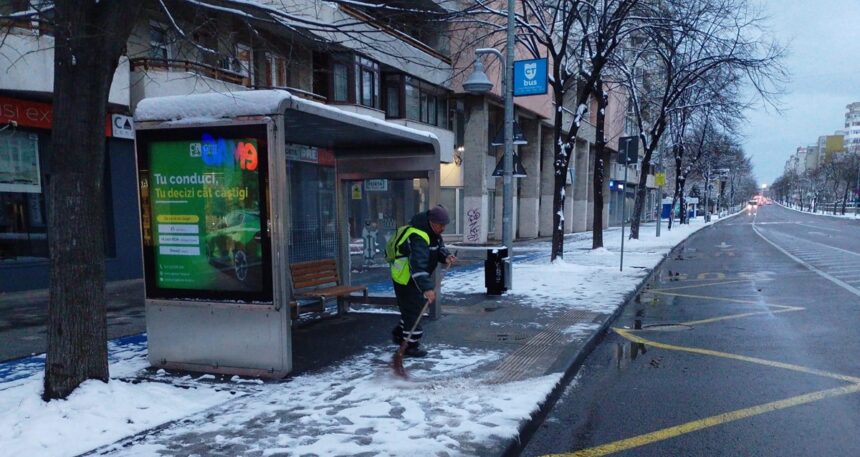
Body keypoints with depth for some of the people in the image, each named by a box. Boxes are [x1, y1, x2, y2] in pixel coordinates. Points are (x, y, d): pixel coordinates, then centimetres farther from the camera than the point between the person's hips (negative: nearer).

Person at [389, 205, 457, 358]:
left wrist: (445, 256, -13)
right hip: (406, 278, -10)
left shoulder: (433, 232, 1)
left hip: (415, 277, 10)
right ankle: (410, 346, 6)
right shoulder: (418, 237, -31)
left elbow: (439, 247, 11)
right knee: (413, 310, -5)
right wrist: (427, 288, -46)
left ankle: (399, 335, 38)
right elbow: (418, 265, -40)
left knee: (414, 308, 20)